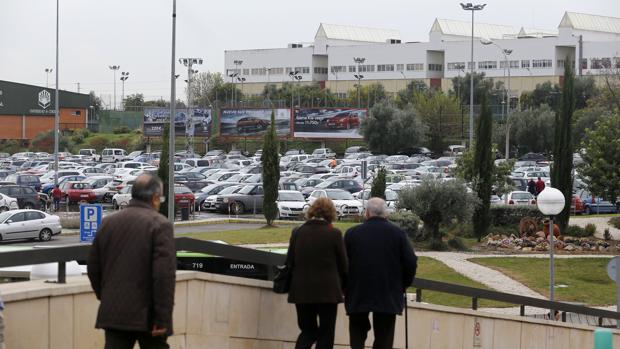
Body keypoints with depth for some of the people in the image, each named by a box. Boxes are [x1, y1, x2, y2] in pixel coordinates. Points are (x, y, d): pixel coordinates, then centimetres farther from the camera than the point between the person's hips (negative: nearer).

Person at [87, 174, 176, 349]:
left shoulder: (108, 223, 8)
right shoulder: (160, 225, -10)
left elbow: (93, 268, 14)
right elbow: (165, 275, -17)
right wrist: (163, 318, -15)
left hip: (113, 314, 4)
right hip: (147, 314, -4)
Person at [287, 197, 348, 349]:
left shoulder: (297, 232, 0)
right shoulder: (334, 234, -9)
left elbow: (289, 262, 5)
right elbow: (343, 265, -2)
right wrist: (342, 286, 15)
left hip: (301, 291, 3)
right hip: (327, 292, -3)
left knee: (308, 330, 15)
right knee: (326, 333, 7)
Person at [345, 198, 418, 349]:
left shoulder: (352, 233, -2)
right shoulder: (398, 233, -1)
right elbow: (411, 262, -4)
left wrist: (346, 288, 14)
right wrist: (402, 286, 11)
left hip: (358, 295, 0)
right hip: (389, 296, 0)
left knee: (357, 331, 17)